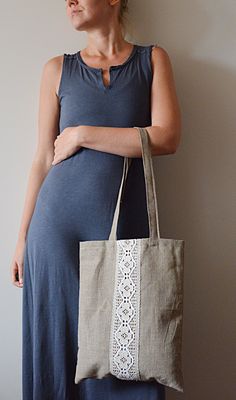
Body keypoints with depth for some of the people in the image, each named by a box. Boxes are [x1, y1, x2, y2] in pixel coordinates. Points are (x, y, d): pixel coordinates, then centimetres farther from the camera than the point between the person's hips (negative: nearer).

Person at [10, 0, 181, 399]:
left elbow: (167, 138, -6)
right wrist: (22, 237, 4)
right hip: (59, 224, 1)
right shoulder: (57, 68, 9)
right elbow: (43, 159, 7)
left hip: (125, 225, 0)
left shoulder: (153, 59, 8)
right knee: (59, 342, 6)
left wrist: (82, 134, -6)